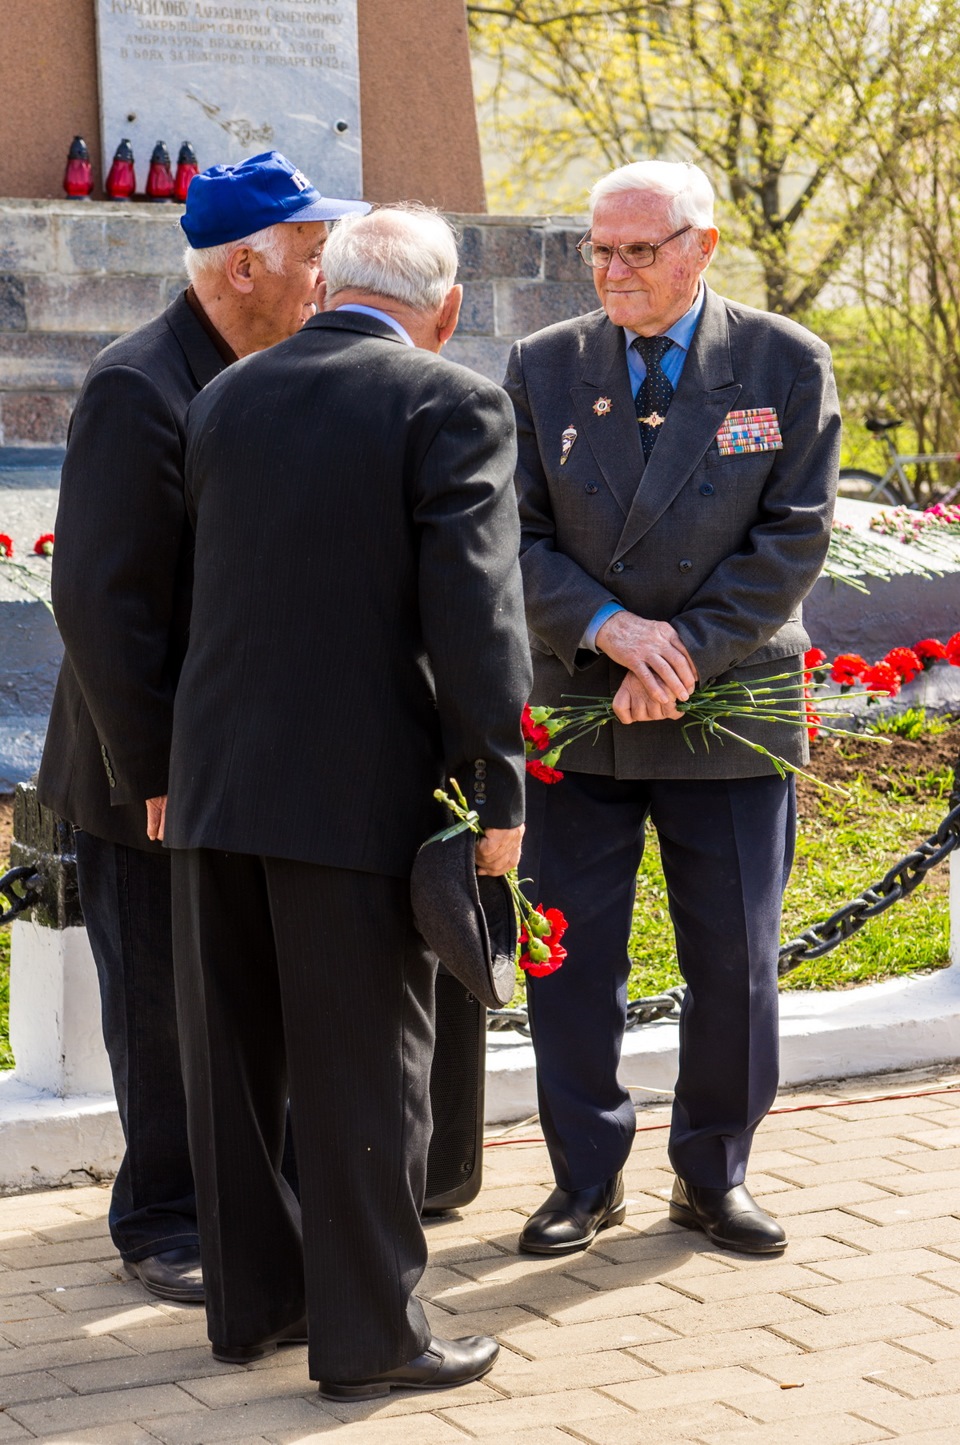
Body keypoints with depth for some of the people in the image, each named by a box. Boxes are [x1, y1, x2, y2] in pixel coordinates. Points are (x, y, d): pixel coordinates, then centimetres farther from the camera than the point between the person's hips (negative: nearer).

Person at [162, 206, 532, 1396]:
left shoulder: (223, 401, 8)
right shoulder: (451, 406, -9)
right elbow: (475, 612, -15)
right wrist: (499, 793, -10)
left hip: (215, 783, 5)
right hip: (360, 794, -5)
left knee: (233, 1061, 14)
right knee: (363, 1071, 4)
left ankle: (250, 1298, 26)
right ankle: (367, 1333, 12)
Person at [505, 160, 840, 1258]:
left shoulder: (787, 366, -2)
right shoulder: (542, 369, 2)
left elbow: (792, 539, -7)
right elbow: (512, 539, -2)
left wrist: (690, 651, -16)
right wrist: (610, 629, -18)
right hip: (578, 713, 1)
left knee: (735, 963, 6)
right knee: (571, 959, 5)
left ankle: (712, 1178, 23)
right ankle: (586, 1178, 20)